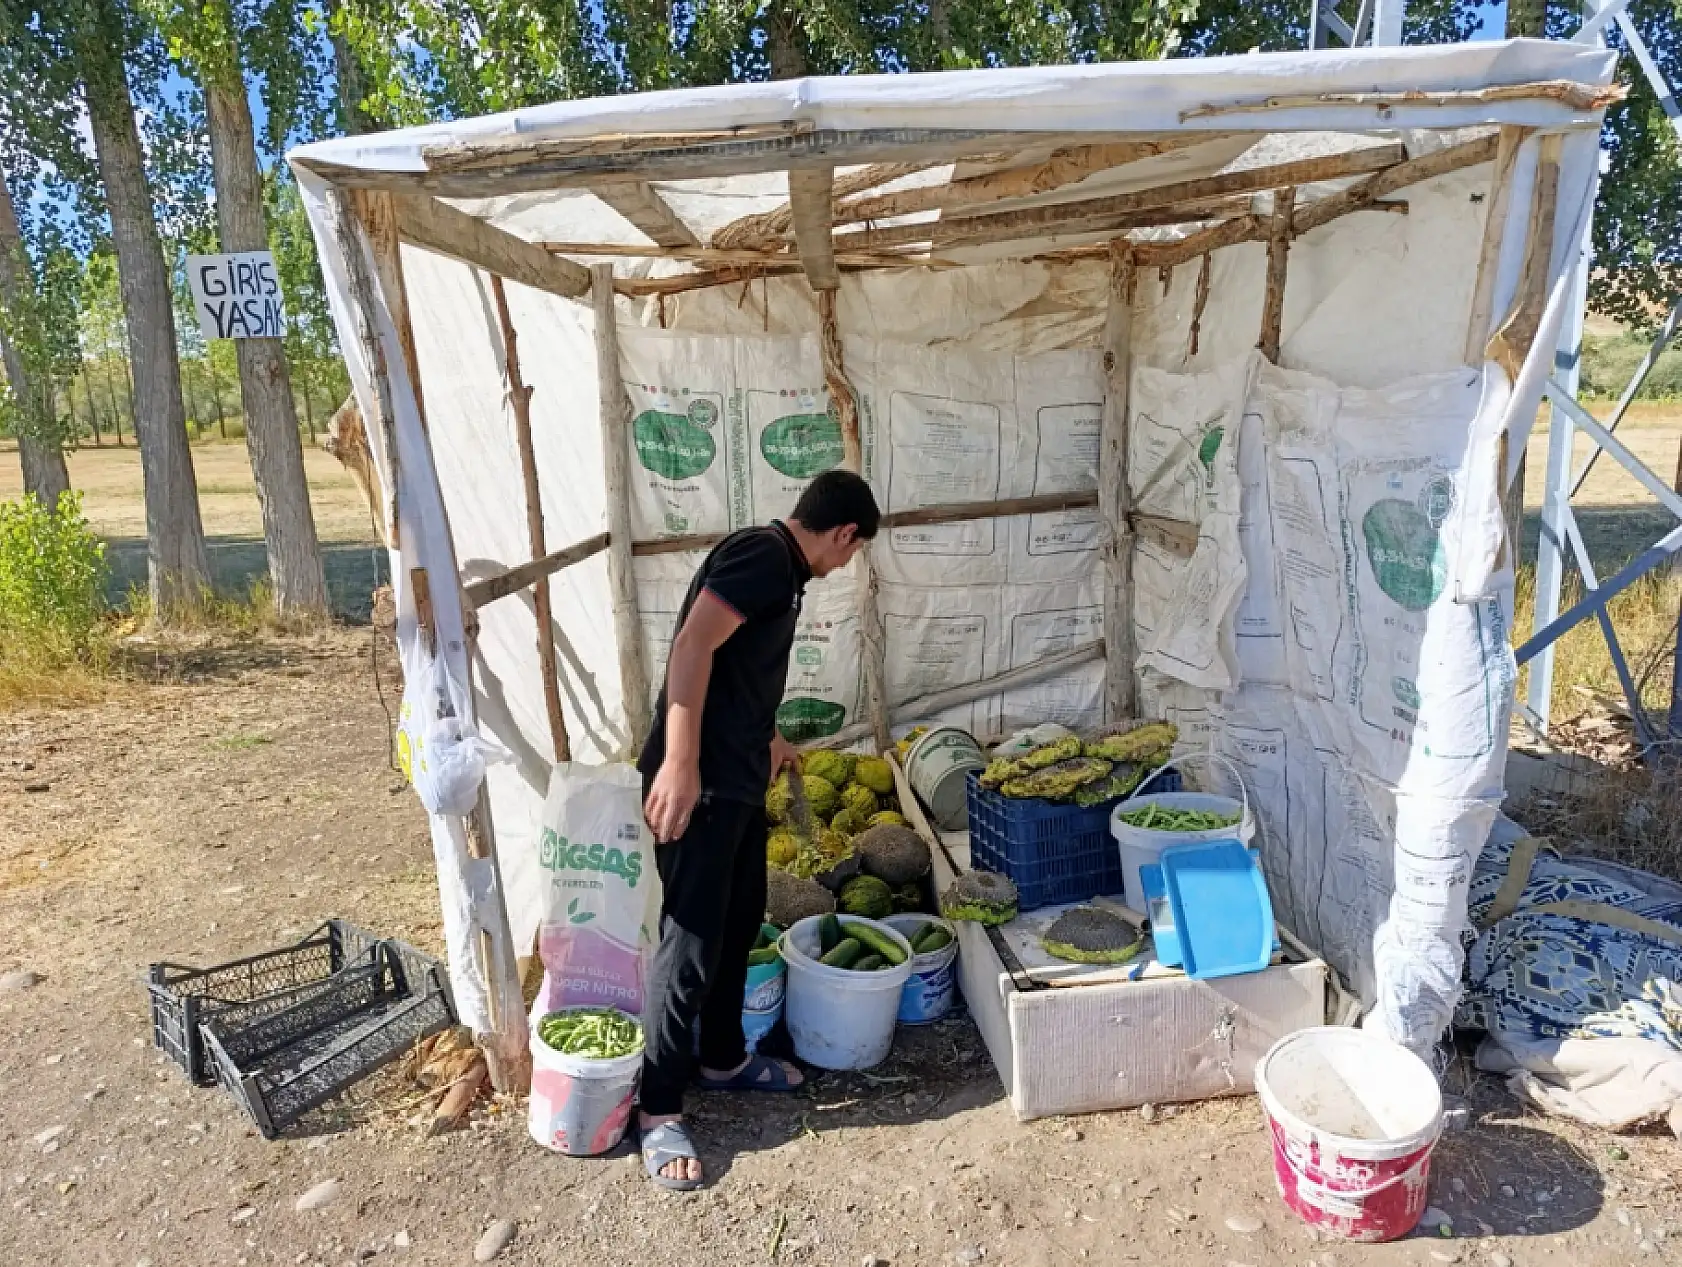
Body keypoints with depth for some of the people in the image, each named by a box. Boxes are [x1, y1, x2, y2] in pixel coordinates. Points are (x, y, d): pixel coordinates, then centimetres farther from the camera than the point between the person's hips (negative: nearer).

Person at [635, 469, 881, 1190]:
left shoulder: (779, 568, 16)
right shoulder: (764, 556, -14)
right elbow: (692, 646, -26)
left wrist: (766, 739, 46)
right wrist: (680, 763, -31)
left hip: (738, 780, 10)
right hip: (698, 783, -10)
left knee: (740, 922, 20)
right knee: (691, 943, -2)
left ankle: (724, 1060, 37)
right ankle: (659, 1111, 12)